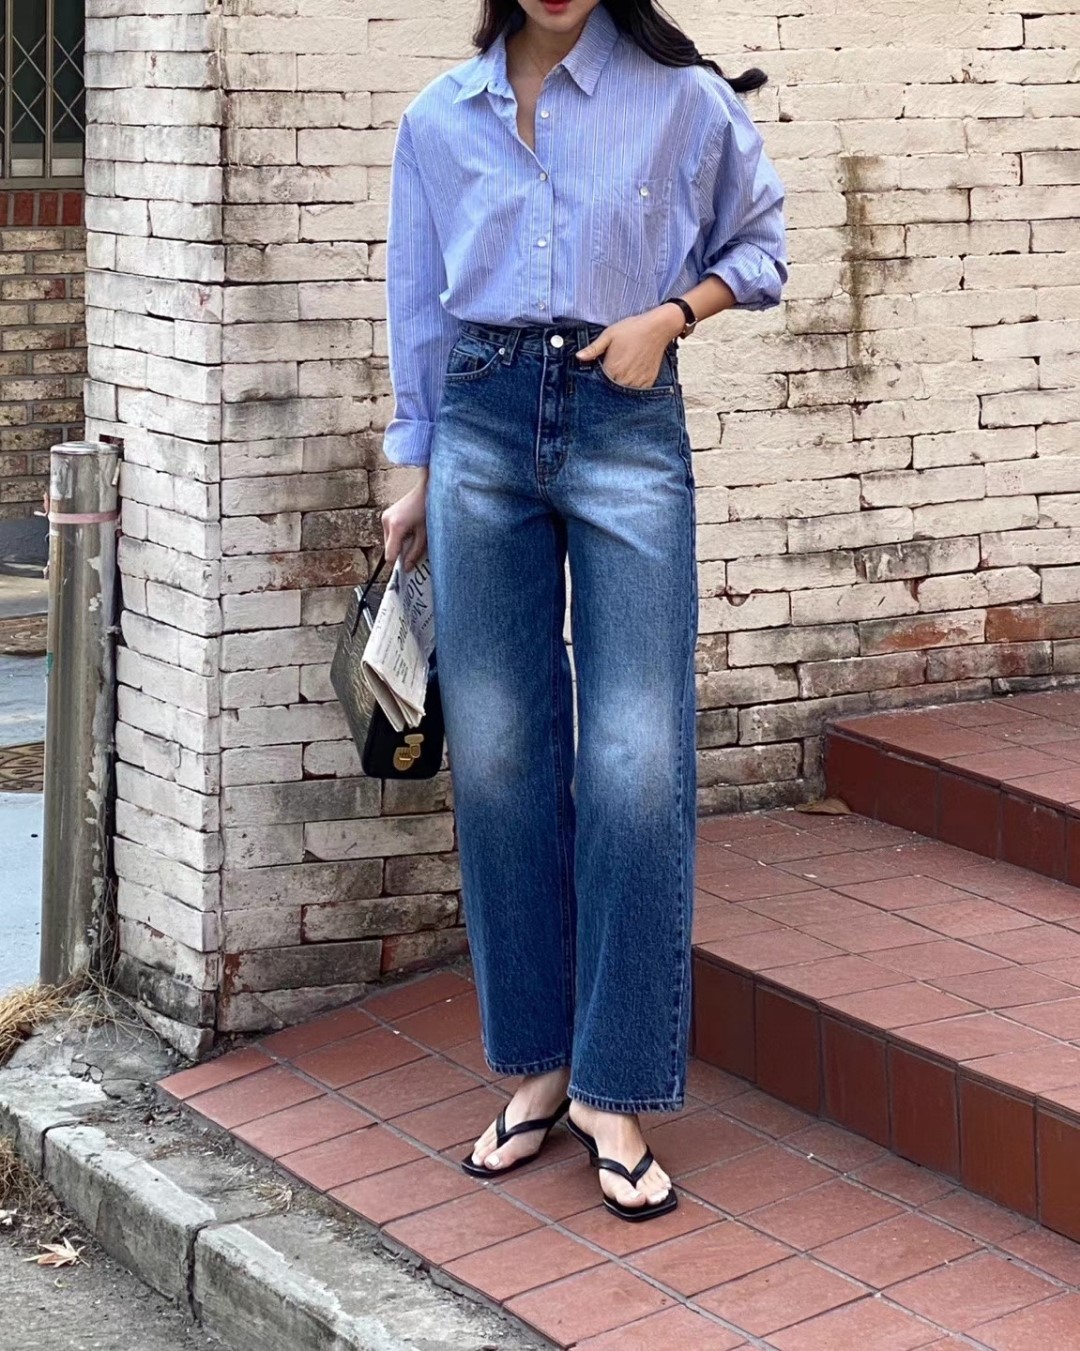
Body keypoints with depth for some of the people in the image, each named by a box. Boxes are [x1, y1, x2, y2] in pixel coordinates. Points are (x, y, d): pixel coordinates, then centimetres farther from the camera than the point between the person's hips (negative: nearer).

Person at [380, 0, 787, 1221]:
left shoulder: (684, 101, 1)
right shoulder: (438, 121, 8)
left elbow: (758, 243, 13)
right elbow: (418, 308, 15)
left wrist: (669, 315, -5)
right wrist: (415, 476, 15)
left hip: (627, 423, -2)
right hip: (483, 428, 3)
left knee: (636, 764, -9)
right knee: (497, 757, 3)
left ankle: (615, 1097, 2)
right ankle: (536, 1066, 16)